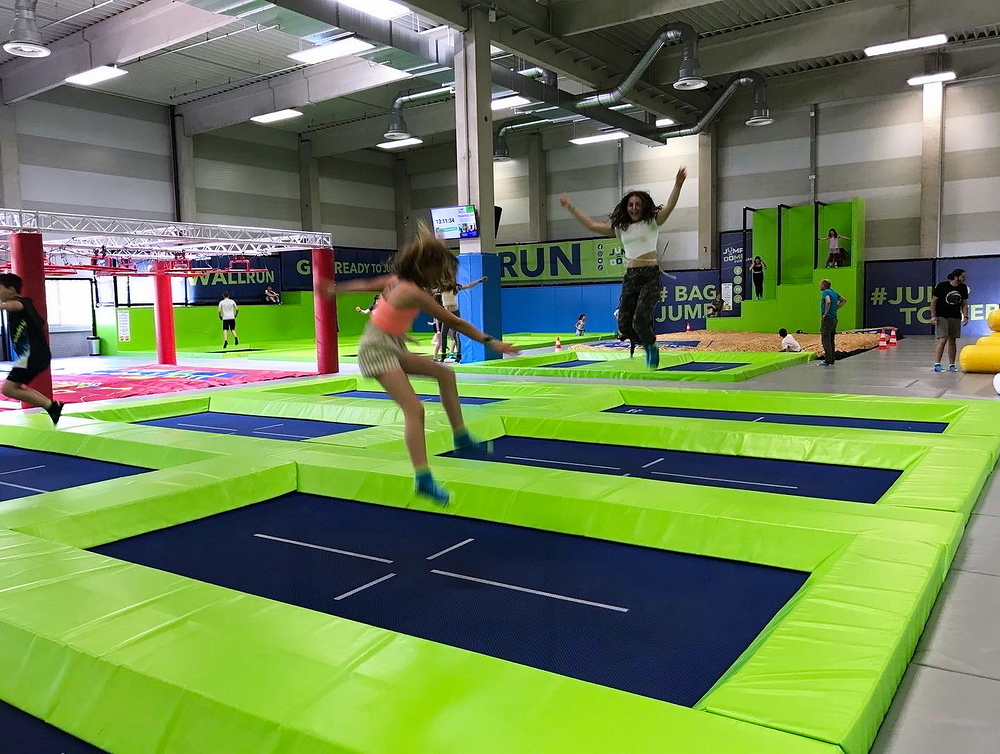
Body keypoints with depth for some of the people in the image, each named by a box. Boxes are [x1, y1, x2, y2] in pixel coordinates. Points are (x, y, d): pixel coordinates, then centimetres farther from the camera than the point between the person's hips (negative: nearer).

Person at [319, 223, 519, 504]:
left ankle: (461, 438, 15)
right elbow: (454, 322, -21)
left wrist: (335, 289, 32)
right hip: (377, 350, -10)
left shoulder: (397, 280, 3)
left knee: (444, 374, 12)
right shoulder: (414, 293, -22)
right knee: (414, 409, -20)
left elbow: (365, 284, 16)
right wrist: (490, 342, -17)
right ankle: (423, 479, -19)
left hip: (393, 347, 10)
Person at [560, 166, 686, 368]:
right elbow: (592, 225, 14)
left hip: (650, 275, -5)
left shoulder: (652, 222, 3)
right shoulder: (620, 228, 14)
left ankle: (652, 346, 14)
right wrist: (571, 208, 13)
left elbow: (669, 207, -14)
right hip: (630, 276, 5)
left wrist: (677, 185, -29)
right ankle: (647, 346, 27)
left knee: (640, 319, -18)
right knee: (624, 324, 0)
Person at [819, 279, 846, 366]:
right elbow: (844, 300, 23)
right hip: (834, 319, 9)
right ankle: (832, 359, 19)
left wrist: (825, 313, -21)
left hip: (827, 319, -9)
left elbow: (828, 302, -31)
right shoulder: (834, 292, 14)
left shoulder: (825, 292, -12)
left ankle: (828, 361, -10)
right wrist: (836, 308, 15)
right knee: (831, 340, 14)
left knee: (826, 340, -8)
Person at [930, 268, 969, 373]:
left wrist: (965, 316, 1)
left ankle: (951, 365, 15)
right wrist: (933, 316, -11)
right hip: (942, 317, -5)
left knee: (952, 341, 7)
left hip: (955, 318, 5)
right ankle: (937, 364, -14)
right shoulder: (942, 286, -8)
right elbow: (933, 301, -4)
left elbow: (964, 304, 13)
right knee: (943, 339, -15)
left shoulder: (963, 288, 6)